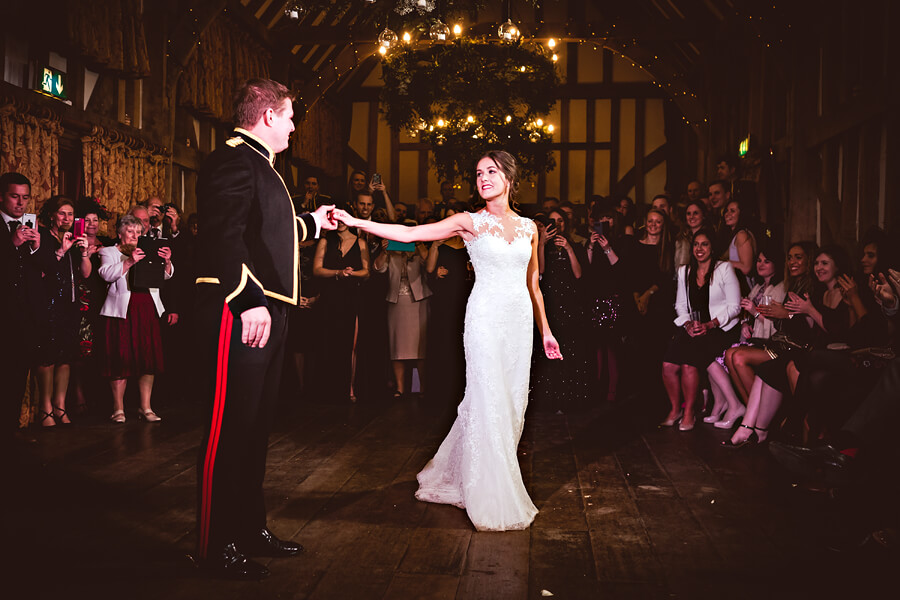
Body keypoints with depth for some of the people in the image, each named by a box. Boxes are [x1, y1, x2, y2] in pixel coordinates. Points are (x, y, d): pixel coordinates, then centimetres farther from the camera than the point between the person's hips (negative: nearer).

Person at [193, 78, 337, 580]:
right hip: (240, 312, -11)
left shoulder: (258, 164, 21)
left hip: (266, 310, 11)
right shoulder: (234, 159, -11)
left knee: (257, 425, 16)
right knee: (229, 427, -3)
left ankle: (251, 528, 29)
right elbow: (224, 237, -22)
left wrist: (311, 224, 37)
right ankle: (218, 546, 8)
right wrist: (250, 302, -28)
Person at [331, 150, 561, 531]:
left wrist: (545, 331, 16)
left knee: (512, 403, 7)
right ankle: (493, 499, 7)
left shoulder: (528, 228, 12)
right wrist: (356, 223, -14)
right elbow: (409, 233, -6)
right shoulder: (470, 222, 0)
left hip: (520, 319, 5)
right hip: (486, 317, -5)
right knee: (488, 403, -6)